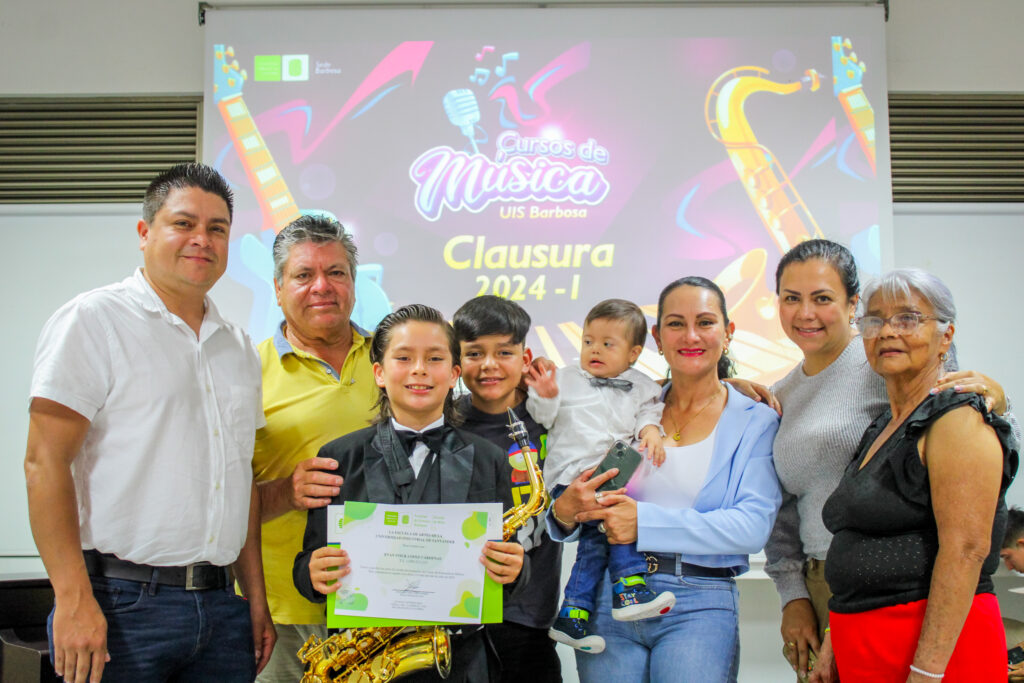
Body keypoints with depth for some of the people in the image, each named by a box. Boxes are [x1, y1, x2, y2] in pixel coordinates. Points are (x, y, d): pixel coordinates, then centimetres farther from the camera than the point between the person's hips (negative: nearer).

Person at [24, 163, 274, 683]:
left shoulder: (238, 348, 14)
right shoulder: (92, 320, -4)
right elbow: (45, 462, -11)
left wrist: (256, 600, 13)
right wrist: (74, 600, -17)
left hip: (220, 607, 6)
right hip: (121, 604, -5)